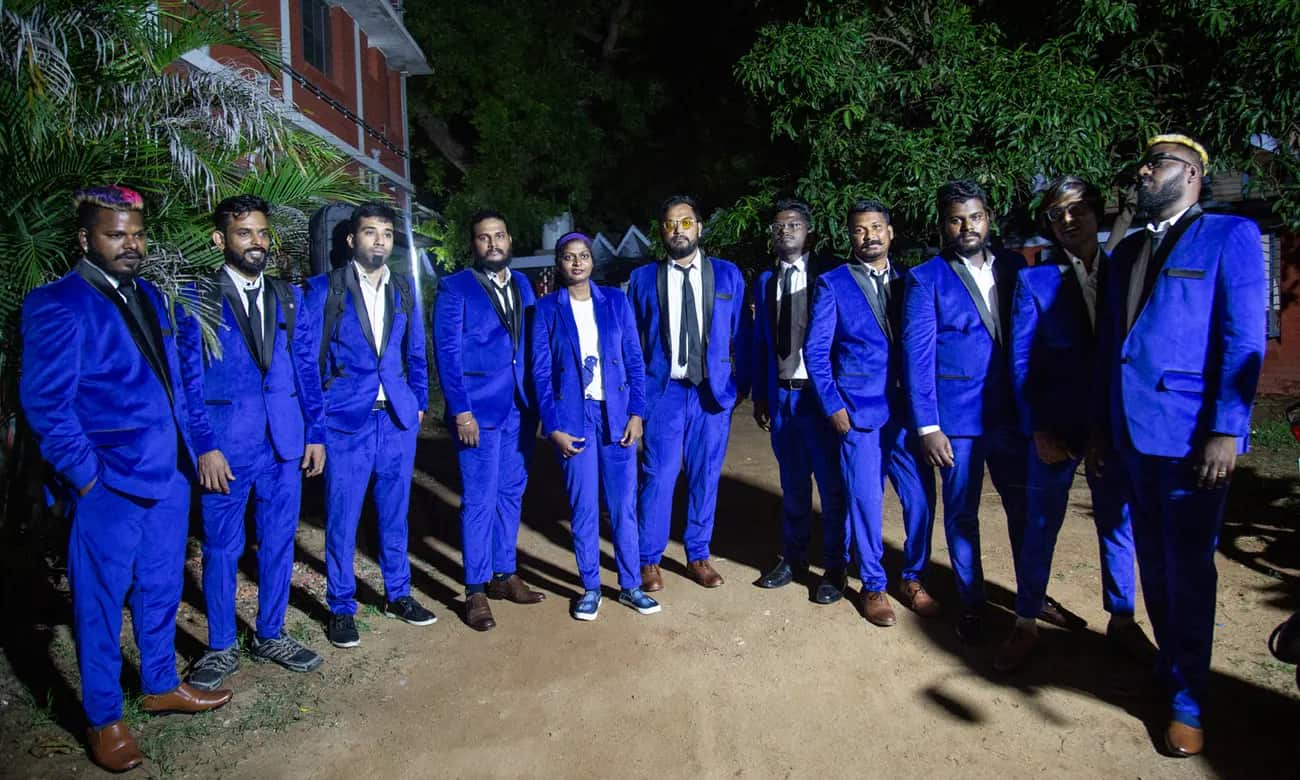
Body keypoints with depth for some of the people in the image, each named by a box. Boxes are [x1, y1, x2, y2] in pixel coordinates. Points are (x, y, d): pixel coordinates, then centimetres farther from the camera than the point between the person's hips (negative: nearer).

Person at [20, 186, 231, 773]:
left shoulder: (151, 298, 10)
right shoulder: (57, 305, -13)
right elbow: (44, 403, -15)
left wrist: (184, 450, 10)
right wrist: (86, 477, -14)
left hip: (168, 474, 7)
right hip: (108, 486, -7)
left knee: (160, 591, 20)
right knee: (100, 603, 9)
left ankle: (161, 686, 38)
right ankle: (103, 720, 25)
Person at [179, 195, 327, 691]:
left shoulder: (288, 297, 9)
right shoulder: (197, 299, -3)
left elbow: (307, 368, 9)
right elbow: (189, 380, -6)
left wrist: (316, 434, 4)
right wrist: (205, 446, -12)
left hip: (285, 443, 4)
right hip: (224, 446, -4)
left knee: (278, 543, 12)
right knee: (221, 549, 7)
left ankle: (270, 636, 29)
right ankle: (221, 648, 24)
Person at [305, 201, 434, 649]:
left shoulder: (404, 289, 9)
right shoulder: (324, 289, -3)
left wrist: (419, 403, 10)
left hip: (397, 417, 4)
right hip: (345, 419, -3)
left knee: (395, 513, 14)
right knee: (342, 519, 4)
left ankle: (398, 595, 29)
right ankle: (341, 608, 19)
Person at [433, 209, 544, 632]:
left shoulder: (522, 285, 13)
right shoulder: (455, 288, -3)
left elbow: (531, 345, 12)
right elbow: (447, 353, -8)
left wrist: (536, 401, 5)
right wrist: (461, 410, -15)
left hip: (519, 409, 5)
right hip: (478, 409, -5)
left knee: (511, 493, 13)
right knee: (479, 501, -1)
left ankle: (504, 575, 27)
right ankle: (475, 590, 12)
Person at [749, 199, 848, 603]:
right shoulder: (765, 282, 10)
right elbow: (760, 342, 11)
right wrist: (759, 395, 9)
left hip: (821, 393, -4)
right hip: (781, 395, 4)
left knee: (832, 485, 4)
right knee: (793, 483, 15)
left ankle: (834, 569, 17)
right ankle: (793, 558, 29)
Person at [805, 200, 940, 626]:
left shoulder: (909, 281, 11)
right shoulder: (833, 284, 1)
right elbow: (816, 351, -1)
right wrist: (833, 406, -7)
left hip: (909, 409, 3)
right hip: (859, 411, -3)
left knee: (921, 498, 4)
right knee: (866, 500, 3)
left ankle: (913, 579, 25)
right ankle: (873, 586, 21)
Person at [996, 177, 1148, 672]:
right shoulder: (1035, 281, -1)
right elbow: (1020, 361, -2)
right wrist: (1037, 430, -8)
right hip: (1056, 426, -2)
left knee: (1117, 522, 13)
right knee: (1040, 525, 5)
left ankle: (1122, 620, 30)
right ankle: (1026, 626, 18)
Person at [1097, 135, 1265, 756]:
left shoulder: (1230, 236, -3)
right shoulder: (1126, 252, 15)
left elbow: (1243, 340, -10)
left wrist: (1227, 431, -16)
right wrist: (1102, 425, 11)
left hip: (1191, 435, -5)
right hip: (1133, 435, 6)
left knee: (1187, 570, 2)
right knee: (1154, 564, 16)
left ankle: (1187, 701, 17)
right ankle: (1169, 664, 34)